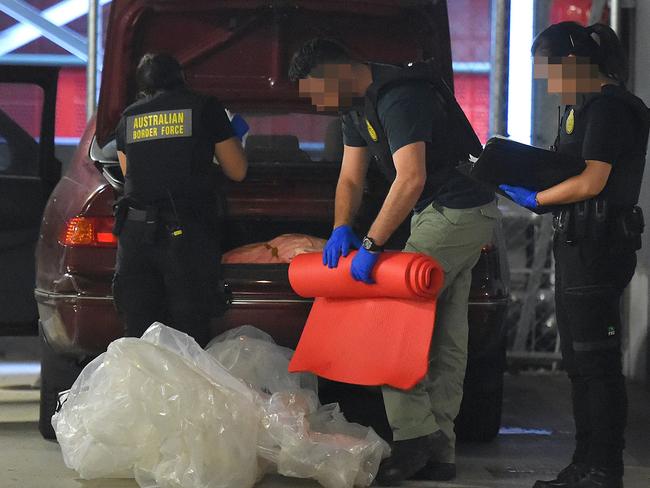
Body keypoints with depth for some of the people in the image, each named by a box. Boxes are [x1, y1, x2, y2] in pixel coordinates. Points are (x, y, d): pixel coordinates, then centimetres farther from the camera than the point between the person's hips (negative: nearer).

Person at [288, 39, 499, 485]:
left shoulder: (399, 98, -22)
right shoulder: (357, 107, 12)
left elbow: (410, 179, -30)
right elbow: (351, 179, 15)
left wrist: (371, 246, -27)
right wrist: (342, 228, -4)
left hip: (459, 211, -10)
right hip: (436, 213, 10)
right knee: (446, 336, 8)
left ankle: (415, 433, -12)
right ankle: (439, 452, 10)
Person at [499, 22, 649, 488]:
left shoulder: (608, 108, -14)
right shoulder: (580, 107, 18)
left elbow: (591, 182, -21)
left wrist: (534, 198, -12)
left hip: (598, 246, -11)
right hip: (576, 244, 11)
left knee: (596, 361, -7)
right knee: (580, 361, 15)